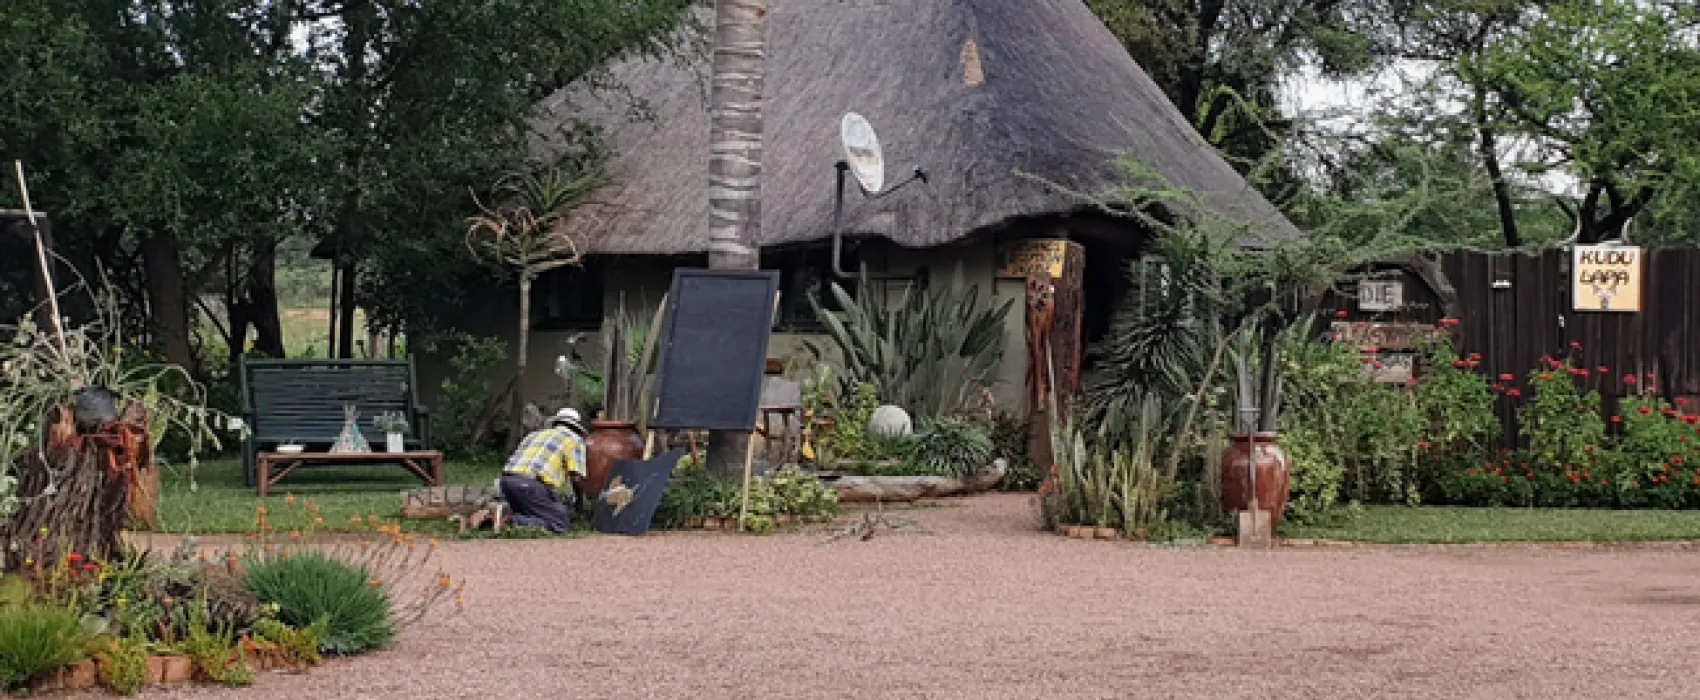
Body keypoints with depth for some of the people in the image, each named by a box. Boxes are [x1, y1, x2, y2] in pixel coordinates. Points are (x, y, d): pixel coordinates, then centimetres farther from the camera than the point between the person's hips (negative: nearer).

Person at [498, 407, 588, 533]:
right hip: (531, 484, -7)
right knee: (560, 525, -5)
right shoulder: (574, 440, 15)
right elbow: (576, 476, 3)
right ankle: (511, 521, -20)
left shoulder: (535, 435, 35)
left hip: (507, 480, 7)